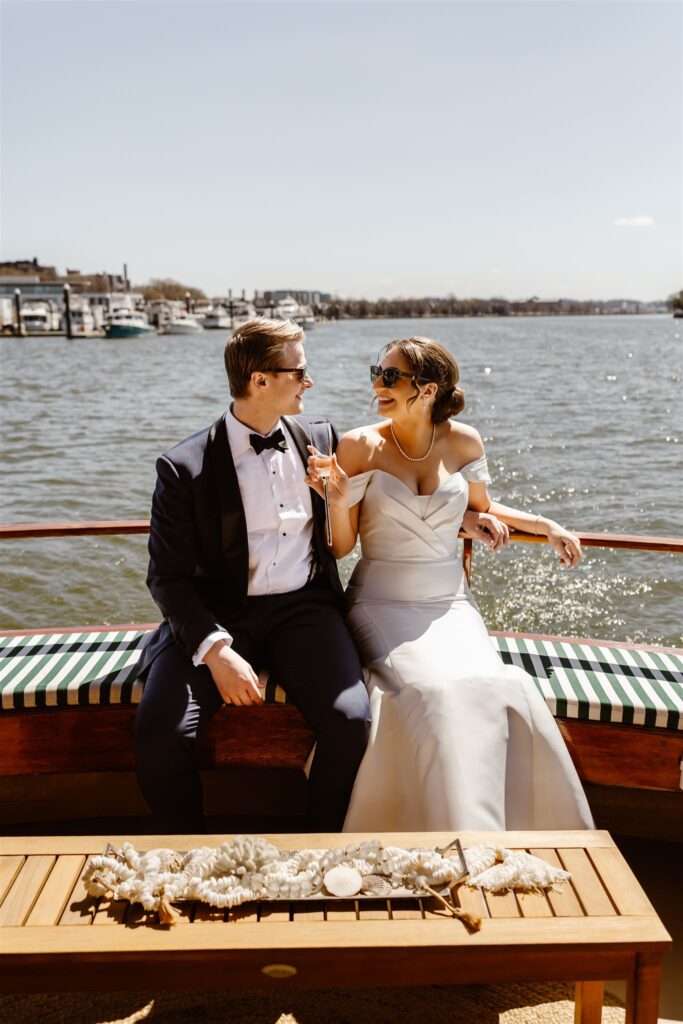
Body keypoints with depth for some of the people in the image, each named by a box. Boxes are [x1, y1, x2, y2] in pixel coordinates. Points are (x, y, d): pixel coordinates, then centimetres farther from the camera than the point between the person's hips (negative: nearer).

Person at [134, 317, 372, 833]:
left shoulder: (317, 440, 8)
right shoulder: (184, 467, -5)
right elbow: (169, 576, -5)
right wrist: (215, 649, -21)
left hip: (304, 608, 2)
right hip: (218, 615, -2)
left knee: (351, 720, -24)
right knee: (159, 732, -25)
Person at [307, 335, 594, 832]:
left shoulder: (463, 441, 2)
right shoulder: (360, 445, -5)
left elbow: (480, 504, 22)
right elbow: (341, 547, -2)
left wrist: (547, 525, 14)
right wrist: (338, 496, -19)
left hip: (449, 603, 3)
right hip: (381, 604, -2)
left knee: (490, 690, -24)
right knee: (438, 693, -29)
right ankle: (464, 827, -11)